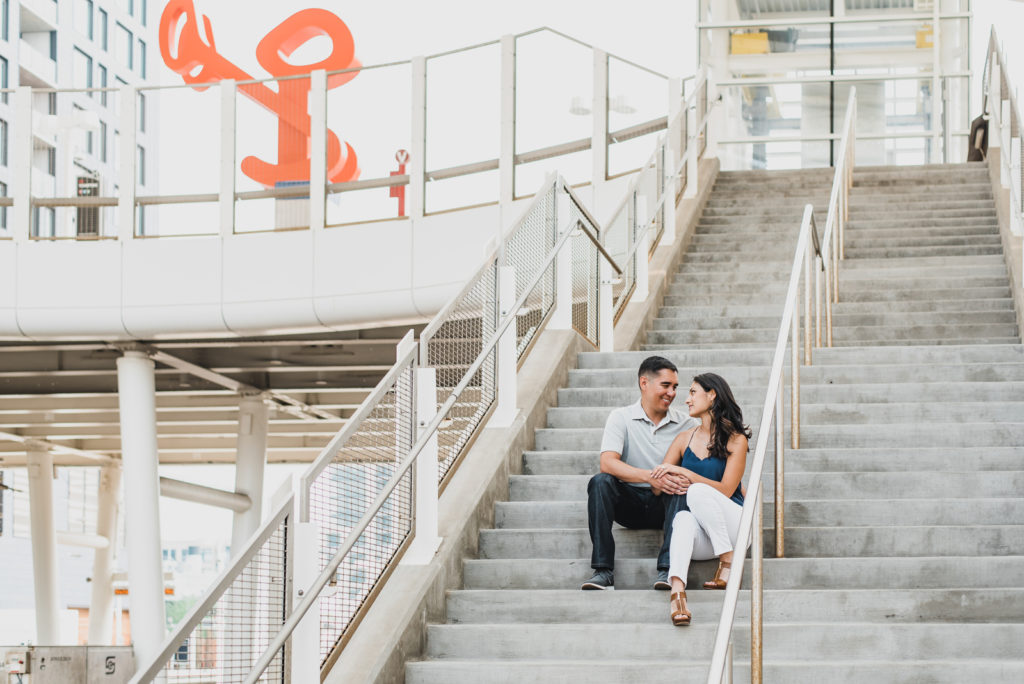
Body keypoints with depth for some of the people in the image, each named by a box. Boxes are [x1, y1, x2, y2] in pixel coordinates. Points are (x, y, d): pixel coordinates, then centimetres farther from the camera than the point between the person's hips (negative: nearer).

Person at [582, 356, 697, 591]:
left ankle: (667, 569, -40)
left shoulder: (684, 425, 6)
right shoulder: (621, 418, 0)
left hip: (665, 505, 0)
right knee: (599, 482, -28)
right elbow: (607, 463, -16)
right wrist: (650, 477, -32)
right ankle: (603, 570, -33)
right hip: (630, 502, 0)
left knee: (680, 485, -31)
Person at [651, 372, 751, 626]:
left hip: (732, 524, -2)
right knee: (684, 518, -36)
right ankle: (677, 590, -60)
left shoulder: (735, 440, 0)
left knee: (698, 491, -32)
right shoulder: (684, 439, 15)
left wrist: (682, 473, -15)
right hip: (701, 541, 2)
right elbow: (657, 485, 12)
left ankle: (728, 564, -23)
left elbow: (726, 490, -10)